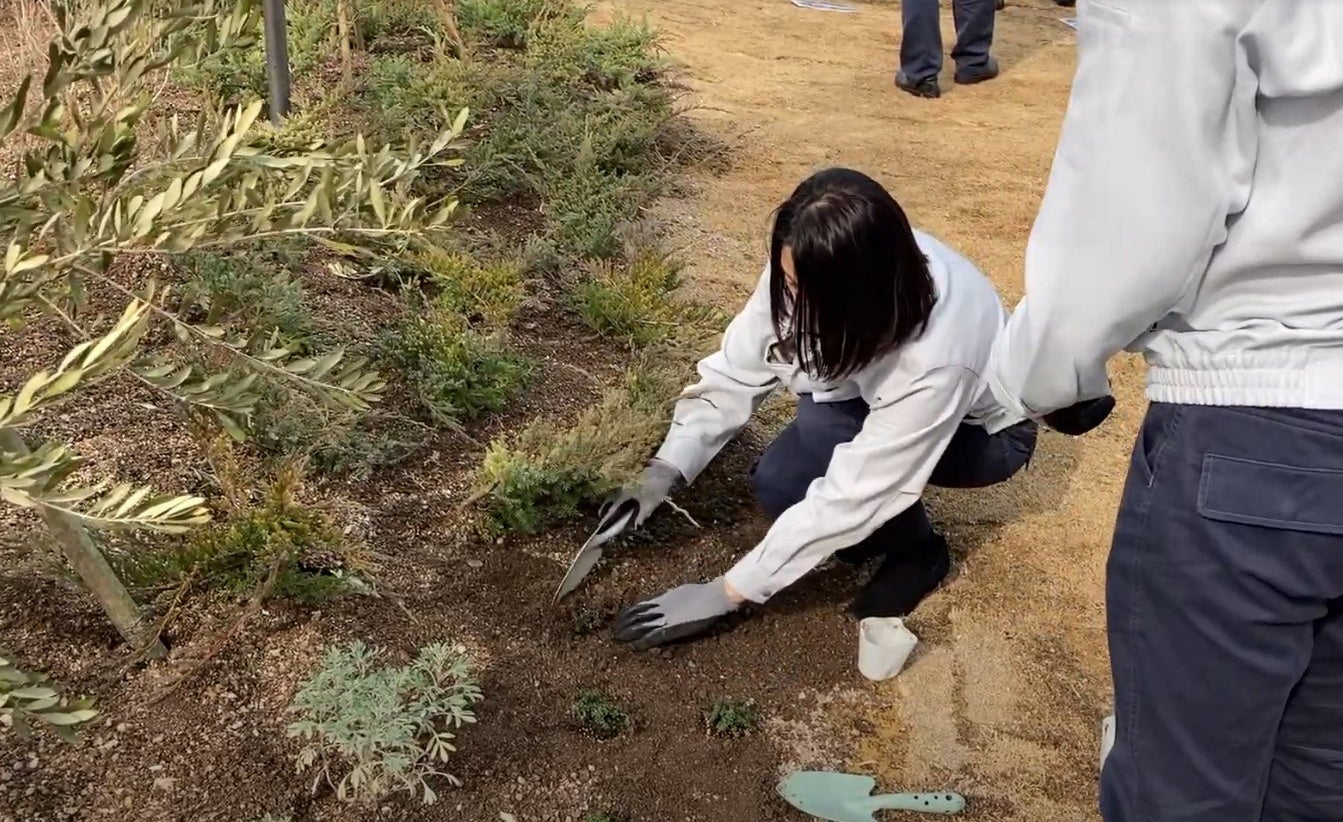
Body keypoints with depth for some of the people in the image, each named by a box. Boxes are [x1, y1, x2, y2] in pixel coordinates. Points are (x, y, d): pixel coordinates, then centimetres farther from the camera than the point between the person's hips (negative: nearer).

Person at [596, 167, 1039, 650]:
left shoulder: (933, 361, -42)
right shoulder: (810, 269, -28)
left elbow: (848, 499, -36)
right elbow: (739, 368, -17)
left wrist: (724, 595, -32)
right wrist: (665, 472, -26)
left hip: (986, 429, -5)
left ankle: (914, 548, -6)